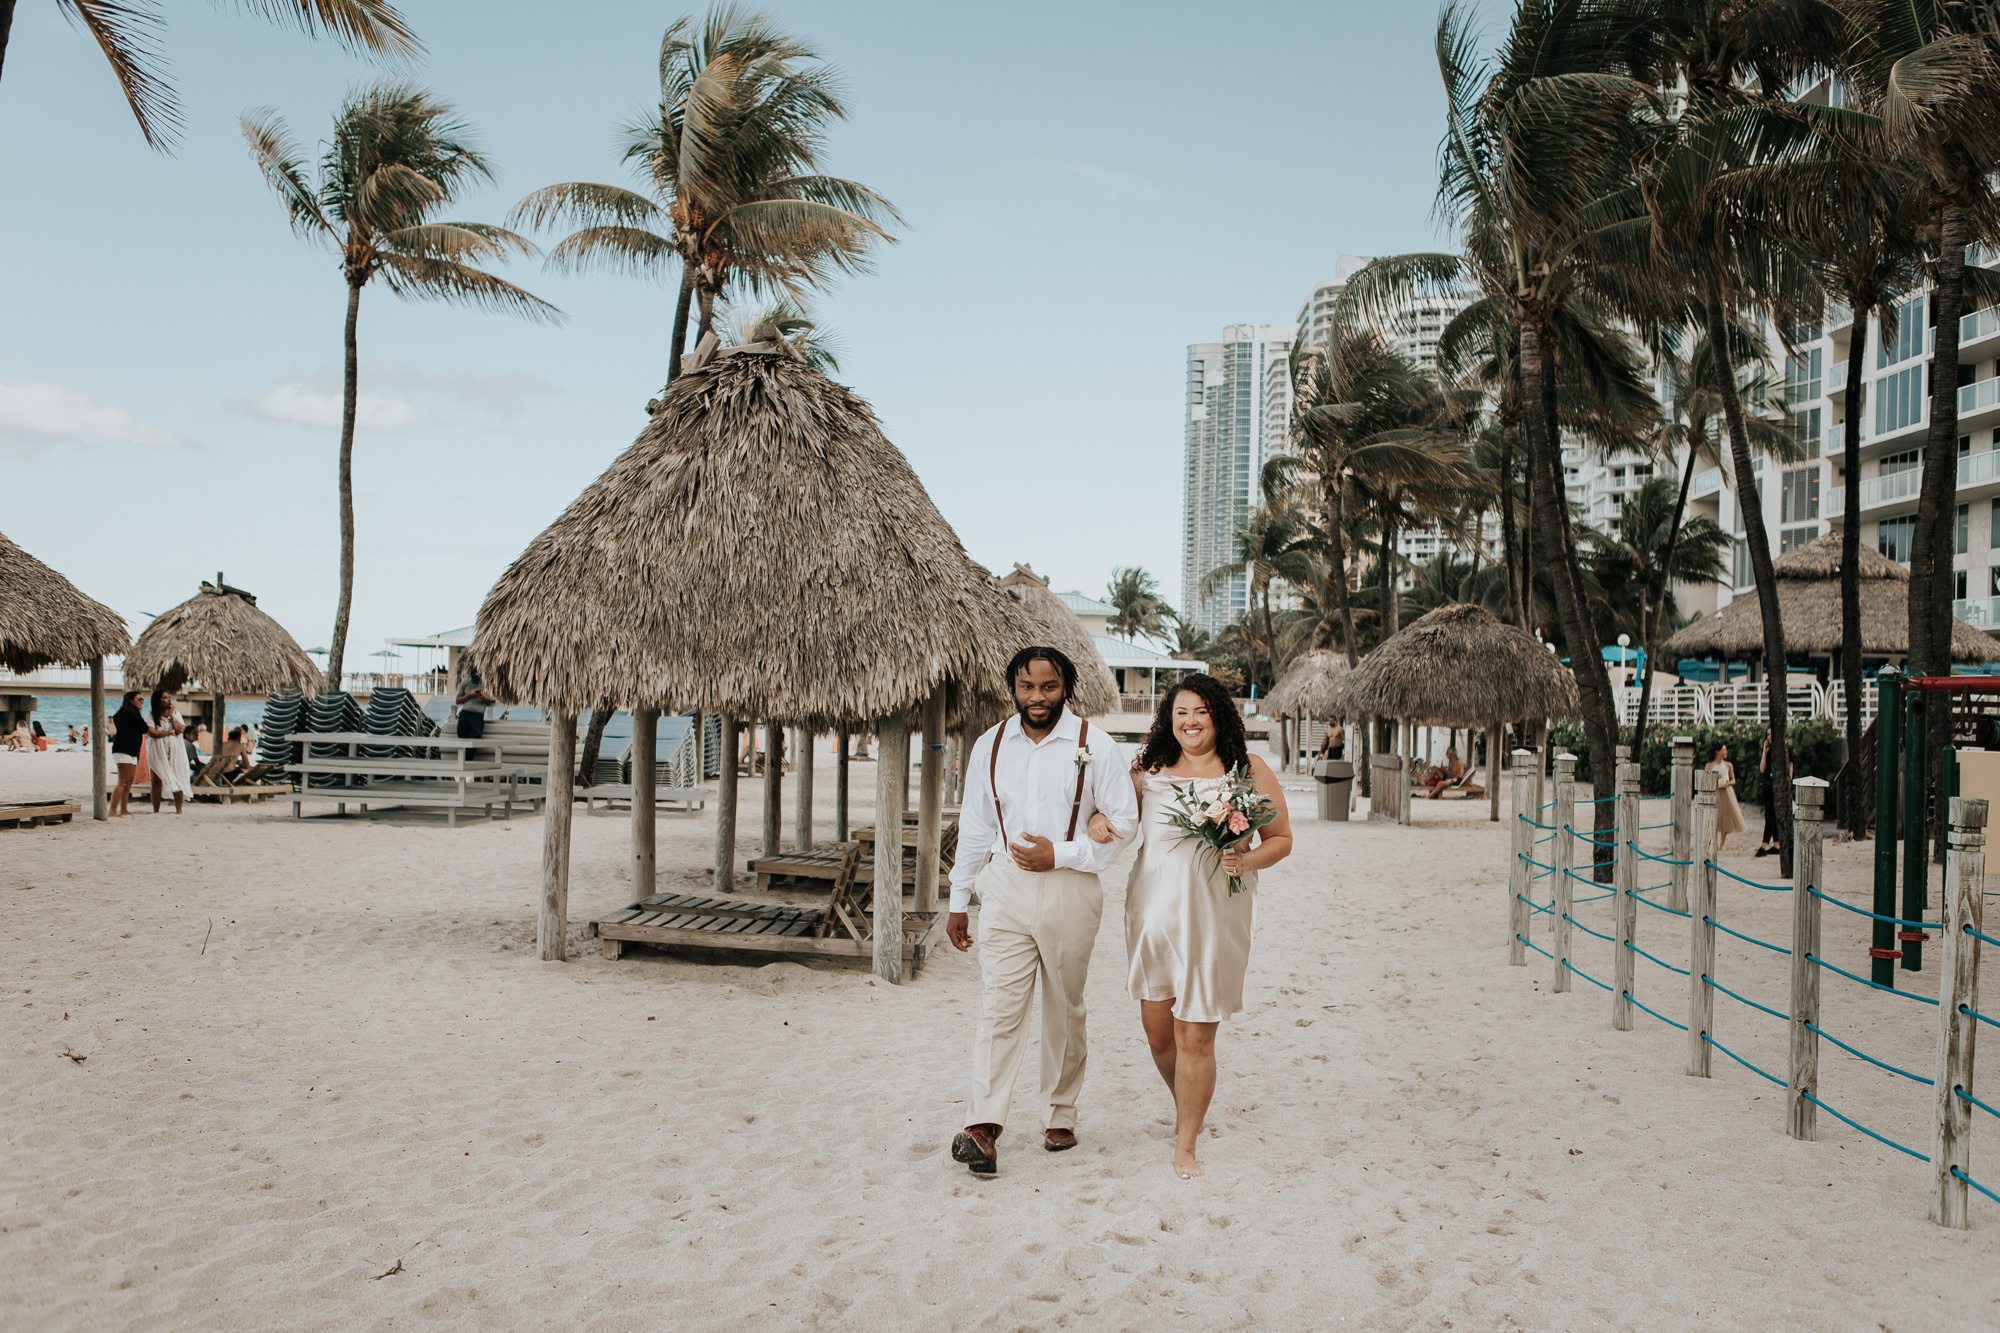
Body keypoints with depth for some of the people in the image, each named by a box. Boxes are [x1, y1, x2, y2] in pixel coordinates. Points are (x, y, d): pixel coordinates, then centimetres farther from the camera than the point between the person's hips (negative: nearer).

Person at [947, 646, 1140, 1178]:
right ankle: (983, 1126, -9)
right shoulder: (989, 746, 6)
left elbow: (1123, 821, -1)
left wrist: (1060, 854, -12)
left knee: (1065, 1008, 10)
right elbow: (974, 828, 13)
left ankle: (1060, 1115, 25)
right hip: (1005, 887, 1)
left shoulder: (1095, 746, -3)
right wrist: (959, 901, 14)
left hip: (1070, 890, -1)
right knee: (1000, 1006, -7)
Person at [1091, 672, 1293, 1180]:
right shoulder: (1148, 770, 8)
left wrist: (1247, 860, -15)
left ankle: (1185, 1145, 14)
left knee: (1195, 1033, -1)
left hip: (1214, 914, -3)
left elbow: (1281, 838, 4)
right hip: (1152, 909, 3)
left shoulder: (1248, 770, 2)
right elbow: (1113, 815, 15)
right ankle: (1186, 1106, 39)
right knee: (1156, 1028, 10)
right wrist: (1097, 823, -8)